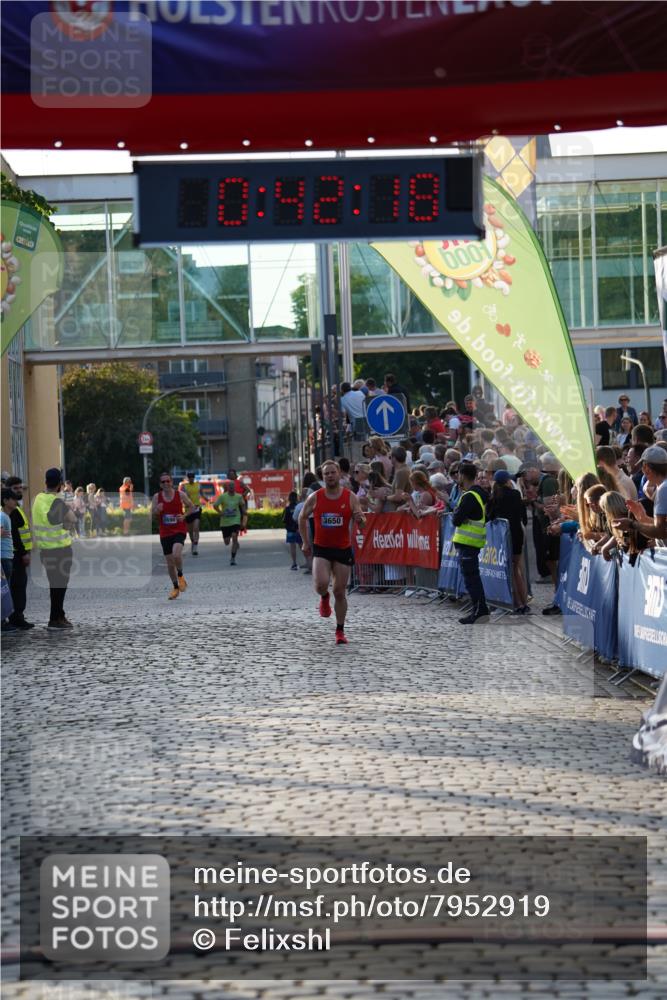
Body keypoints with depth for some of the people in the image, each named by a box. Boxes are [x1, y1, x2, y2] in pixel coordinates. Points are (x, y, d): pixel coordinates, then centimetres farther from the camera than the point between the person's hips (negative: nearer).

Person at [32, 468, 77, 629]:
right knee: (59, 584, -1)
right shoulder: (56, 502, -19)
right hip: (60, 548, -7)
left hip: (45, 549, 7)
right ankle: (55, 620, 0)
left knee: (54, 583, 17)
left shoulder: (38, 499, 2)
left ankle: (60, 616, 26)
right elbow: (73, 520, -14)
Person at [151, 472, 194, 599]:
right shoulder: (157, 497, 0)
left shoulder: (181, 495, -4)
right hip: (165, 533, 3)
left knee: (176, 554, -29)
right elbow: (151, 515, 4)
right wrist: (157, 510, -18)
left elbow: (190, 506, 11)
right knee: (169, 563, 6)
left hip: (179, 531, -3)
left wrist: (184, 516, -7)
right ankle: (175, 587, 25)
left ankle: (180, 576, -1)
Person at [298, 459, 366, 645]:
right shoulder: (315, 498, -3)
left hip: (343, 549, 0)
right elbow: (302, 518, 11)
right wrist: (305, 542, 8)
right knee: (321, 584, -22)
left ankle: (340, 631, 18)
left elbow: (362, 522, -2)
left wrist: (360, 519, -27)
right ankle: (324, 598, 16)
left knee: (340, 592, 4)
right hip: (321, 548, 0)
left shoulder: (350, 497, -4)